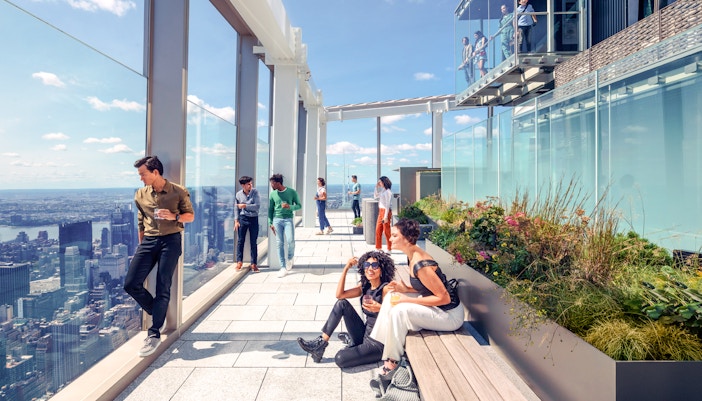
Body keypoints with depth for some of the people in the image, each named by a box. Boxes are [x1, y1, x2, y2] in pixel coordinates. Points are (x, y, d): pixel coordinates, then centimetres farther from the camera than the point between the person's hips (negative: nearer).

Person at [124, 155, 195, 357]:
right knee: (131, 284, -3)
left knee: (163, 288, -4)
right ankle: (158, 314, 22)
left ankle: (154, 334, 5)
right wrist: (141, 244, 17)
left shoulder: (178, 192, -3)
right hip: (148, 241, 5)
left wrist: (174, 216, -16)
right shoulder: (140, 194, 8)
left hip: (171, 241, -4)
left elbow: (190, 215, 3)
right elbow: (141, 222, 17)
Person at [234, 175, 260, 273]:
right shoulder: (238, 194, 1)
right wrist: (236, 220, 0)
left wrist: (245, 206, -15)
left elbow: (257, 206, -12)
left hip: (254, 218, -1)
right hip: (242, 218, 1)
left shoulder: (255, 192, -6)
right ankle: (239, 261, 17)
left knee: (253, 242, 4)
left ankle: (254, 264, 11)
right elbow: (236, 208, 7)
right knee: (240, 240, 4)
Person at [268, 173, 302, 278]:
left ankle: (290, 258, 14)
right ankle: (283, 268, 7)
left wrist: (290, 206, -15)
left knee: (290, 241, -17)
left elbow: (299, 205, 4)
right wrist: (270, 223, 7)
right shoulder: (273, 194, 7)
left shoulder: (291, 192, -1)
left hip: (288, 219, -2)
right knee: (280, 244, 0)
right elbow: (270, 209, 13)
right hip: (277, 220, 3)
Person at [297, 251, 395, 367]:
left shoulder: (386, 288, -15)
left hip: (378, 343, -7)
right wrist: (346, 268, -6)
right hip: (364, 334, 7)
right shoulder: (365, 286, 6)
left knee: (340, 358, -27)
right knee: (342, 304, -7)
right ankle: (321, 342, -3)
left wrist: (379, 308, -44)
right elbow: (340, 295, -3)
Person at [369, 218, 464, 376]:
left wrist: (408, 300, -23)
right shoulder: (413, 256, 1)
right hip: (434, 306, 10)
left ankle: (392, 359, -5)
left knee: (400, 310, -24)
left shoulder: (421, 265, -28)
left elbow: (444, 298, -26)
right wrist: (405, 289, -4)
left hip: (450, 315, -10)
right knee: (391, 297, 4)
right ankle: (381, 343, 12)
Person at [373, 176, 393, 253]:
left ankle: (389, 249, 12)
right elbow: (375, 196, 24)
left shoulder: (387, 192, -15)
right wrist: (376, 187, 12)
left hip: (386, 212, -9)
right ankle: (378, 248, 20)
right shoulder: (382, 191, 11)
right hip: (381, 211, 9)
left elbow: (387, 205, -18)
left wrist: (386, 216, -20)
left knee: (387, 231, 1)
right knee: (378, 230, 11)